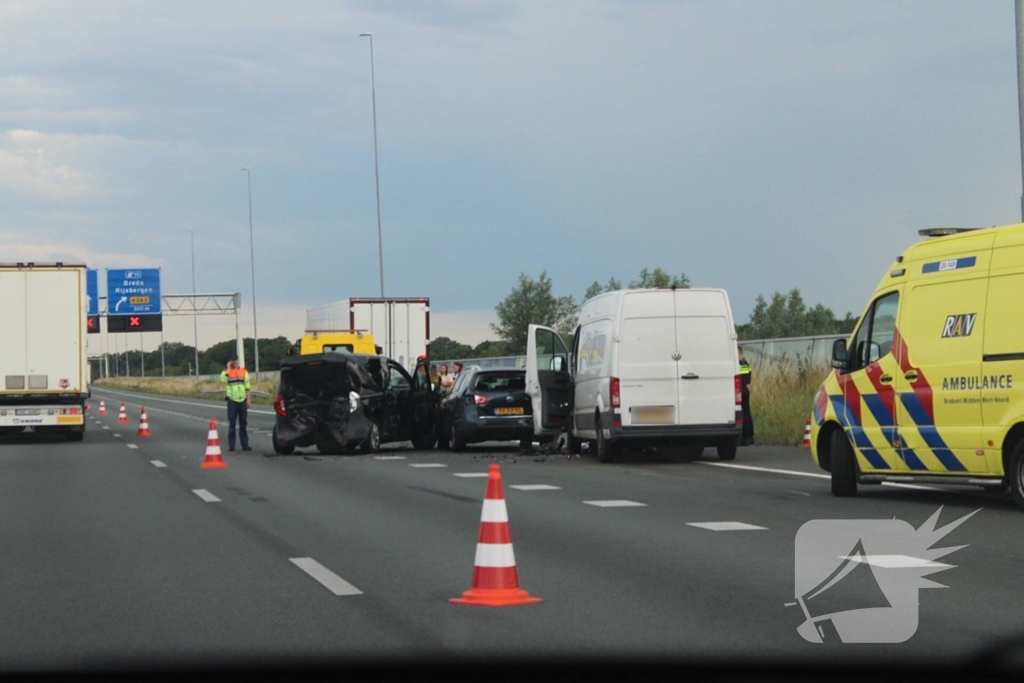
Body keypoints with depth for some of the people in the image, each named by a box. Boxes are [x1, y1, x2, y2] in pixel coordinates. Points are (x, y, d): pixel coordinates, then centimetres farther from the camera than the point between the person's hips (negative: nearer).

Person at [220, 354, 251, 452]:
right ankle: (231, 445, 1)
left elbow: (247, 386, 11)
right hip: (232, 400, -2)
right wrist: (228, 368, -12)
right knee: (232, 423, -2)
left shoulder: (244, 372, 10)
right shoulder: (227, 372, 3)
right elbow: (223, 380, -19)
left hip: (242, 400, 2)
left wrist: (249, 399, 3)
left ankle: (245, 444, 8)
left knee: (243, 423, 5)